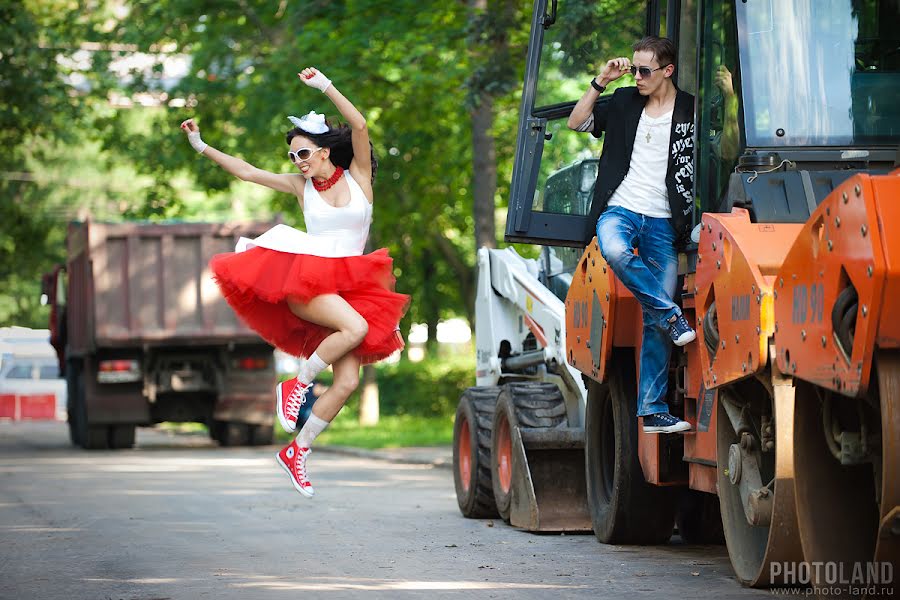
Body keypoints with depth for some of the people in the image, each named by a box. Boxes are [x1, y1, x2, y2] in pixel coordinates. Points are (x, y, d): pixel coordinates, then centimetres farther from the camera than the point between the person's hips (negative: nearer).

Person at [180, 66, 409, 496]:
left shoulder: (357, 177, 8)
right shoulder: (301, 185, 11)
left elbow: (359, 126, -7)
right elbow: (248, 172, 16)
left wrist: (326, 87, -13)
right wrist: (203, 147, 13)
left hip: (349, 288, 2)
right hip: (303, 281, -2)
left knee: (348, 381, -7)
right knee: (355, 328, -32)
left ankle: (297, 451, 4)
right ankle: (297, 386, -14)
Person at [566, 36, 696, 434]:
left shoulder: (691, 111, 4)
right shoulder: (625, 103, 12)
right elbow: (576, 122, 12)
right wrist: (601, 82, 3)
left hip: (663, 221, -1)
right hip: (621, 208, 1)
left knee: (655, 322, -5)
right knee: (615, 250, -38)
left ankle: (653, 411, -3)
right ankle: (671, 316, -23)